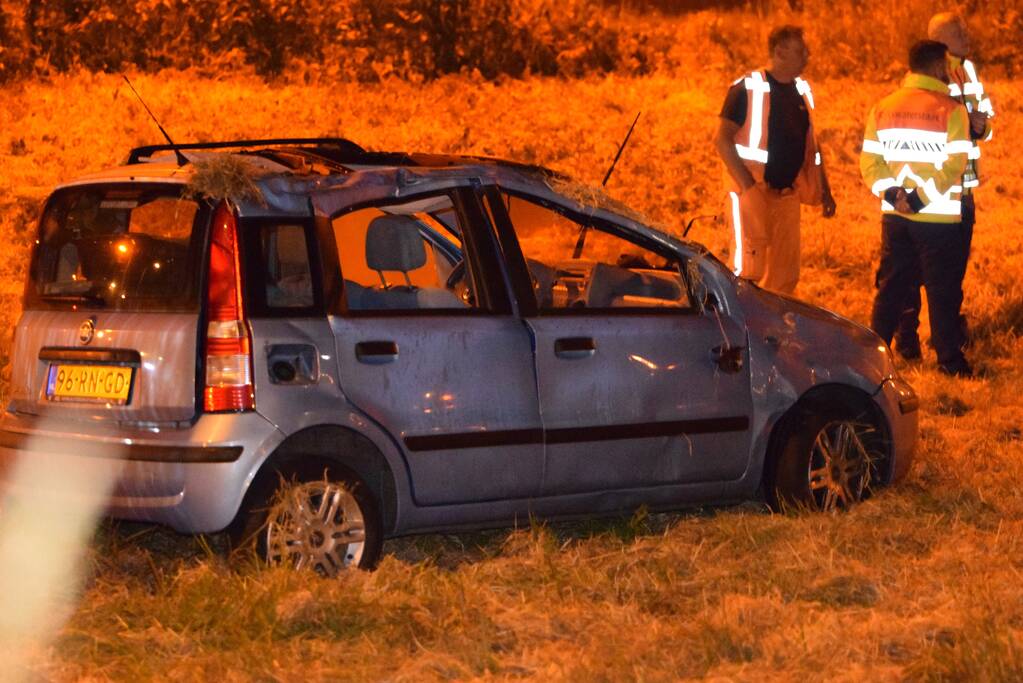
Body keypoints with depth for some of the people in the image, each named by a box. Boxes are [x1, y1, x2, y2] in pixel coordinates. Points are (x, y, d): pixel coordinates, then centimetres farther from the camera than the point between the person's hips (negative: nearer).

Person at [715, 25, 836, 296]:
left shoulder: (802, 90, 11)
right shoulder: (748, 88, -10)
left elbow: (810, 143, 20)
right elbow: (723, 139, -13)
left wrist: (824, 189, 14)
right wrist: (747, 184, -18)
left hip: (787, 192, 7)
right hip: (754, 190, -7)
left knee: (786, 273, 8)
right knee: (750, 267, -9)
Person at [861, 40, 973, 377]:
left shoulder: (883, 108, 6)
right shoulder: (951, 110, -10)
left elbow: (869, 161, 0)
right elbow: (953, 165, -18)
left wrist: (892, 193, -8)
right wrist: (921, 197, -16)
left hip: (894, 216, 5)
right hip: (939, 219, -5)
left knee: (891, 286, 13)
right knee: (943, 291, 3)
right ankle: (949, 360, 6)